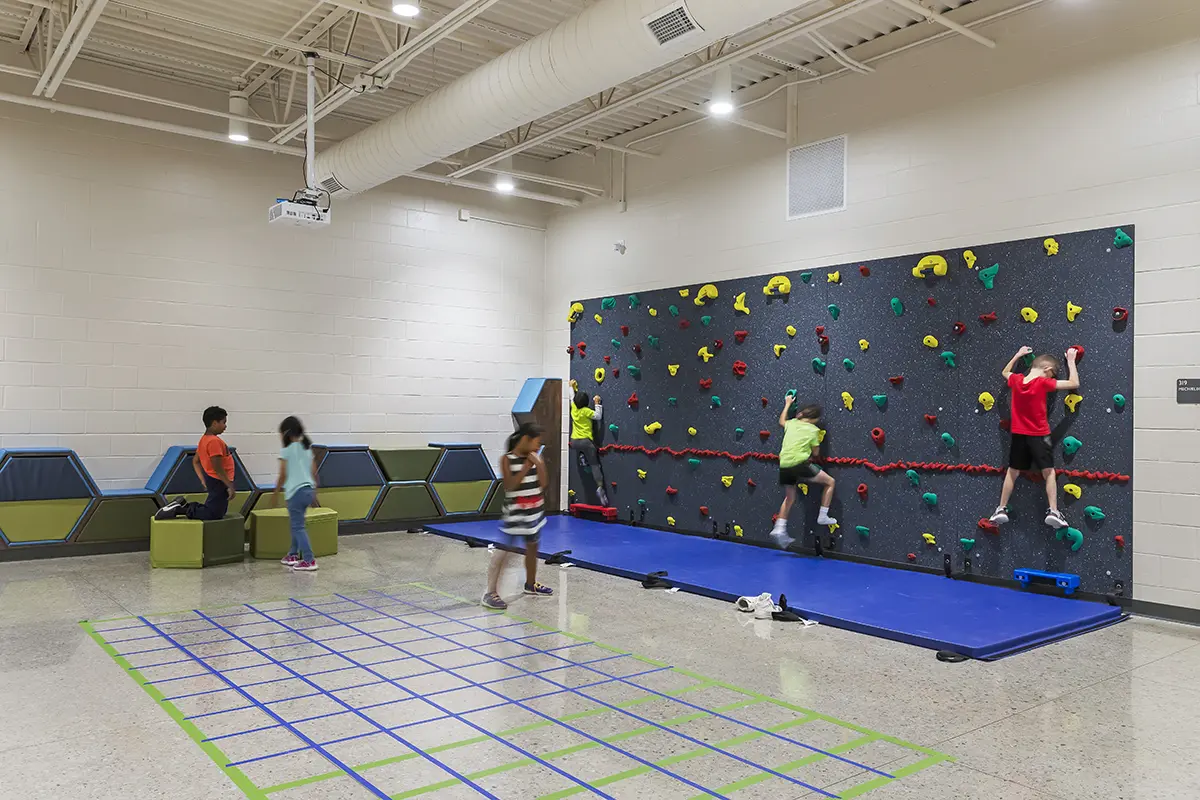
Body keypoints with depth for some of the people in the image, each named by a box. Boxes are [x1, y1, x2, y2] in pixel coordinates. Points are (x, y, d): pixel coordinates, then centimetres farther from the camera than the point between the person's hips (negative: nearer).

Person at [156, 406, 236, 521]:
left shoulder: (204, 439, 10)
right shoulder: (214, 441, -21)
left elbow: (195, 461, 18)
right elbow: (217, 468, -24)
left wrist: (203, 480, 18)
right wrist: (230, 486, -20)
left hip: (213, 481, 10)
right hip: (219, 483, -10)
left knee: (210, 510, 21)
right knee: (214, 515, -7)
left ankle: (183, 505, 11)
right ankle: (179, 510, -9)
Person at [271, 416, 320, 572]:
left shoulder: (286, 451, -7)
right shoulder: (308, 449, 11)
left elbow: (283, 476, -7)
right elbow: (314, 473, 13)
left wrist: (275, 494, 4)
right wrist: (314, 492, 21)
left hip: (295, 492, -7)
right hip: (308, 490, 7)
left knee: (298, 527, -2)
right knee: (296, 524, 20)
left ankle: (309, 561, -6)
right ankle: (293, 555, 29)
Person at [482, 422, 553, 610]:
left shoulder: (535, 459, 2)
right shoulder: (507, 459, -11)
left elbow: (542, 484, -2)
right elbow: (510, 486, -21)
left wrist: (539, 464, -11)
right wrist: (526, 467, -22)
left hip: (534, 511, 6)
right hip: (515, 513, -6)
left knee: (532, 548, 19)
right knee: (504, 551, -8)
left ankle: (530, 584, 38)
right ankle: (490, 593, -6)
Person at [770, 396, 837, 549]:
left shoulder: (791, 423, 16)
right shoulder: (814, 430, 3)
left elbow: (781, 421, 40)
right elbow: (816, 452, 8)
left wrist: (788, 403, 50)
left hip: (783, 466, 6)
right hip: (799, 464, -6)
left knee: (789, 498, 24)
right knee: (830, 481, 14)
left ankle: (779, 529, 9)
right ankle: (823, 517, 11)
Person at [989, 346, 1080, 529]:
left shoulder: (1016, 380, -2)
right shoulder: (1043, 383, -16)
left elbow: (1004, 372, 22)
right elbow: (1074, 384, -11)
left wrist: (1018, 355, 26)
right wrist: (1071, 360, -1)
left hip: (1018, 435, 4)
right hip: (1039, 436, -4)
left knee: (1012, 472, 13)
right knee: (1049, 472, 5)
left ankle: (1001, 509, 12)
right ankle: (1053, 511, -3)